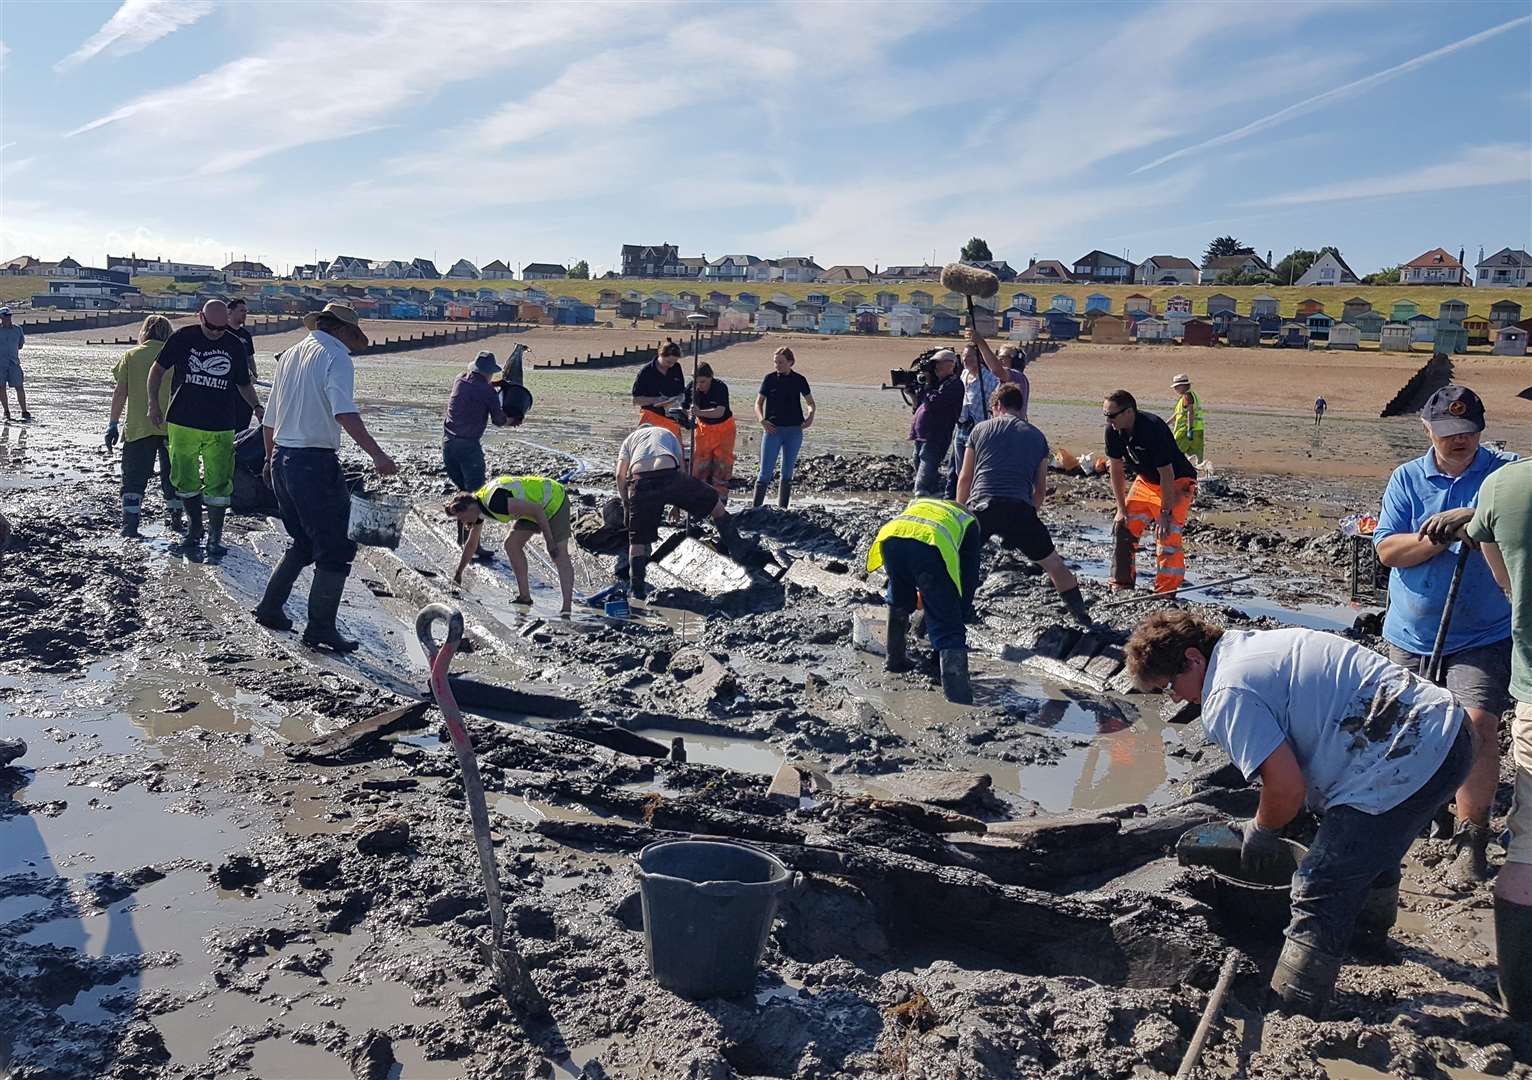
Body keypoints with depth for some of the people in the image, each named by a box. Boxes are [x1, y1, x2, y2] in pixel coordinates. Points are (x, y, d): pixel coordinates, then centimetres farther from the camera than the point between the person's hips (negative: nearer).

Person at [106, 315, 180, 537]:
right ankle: (175, 517, 24)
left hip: (139, 427, -1)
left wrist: (113, 423, 3)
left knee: (134, 476, 5)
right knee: (171, 474, 17)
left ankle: (130, 522, -5)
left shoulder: (131, 356, 1)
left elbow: (120, 392, -2)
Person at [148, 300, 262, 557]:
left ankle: (215, 536, 9)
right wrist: (154, 404, 1)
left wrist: (256, 406, -2)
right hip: (182, 424, 0)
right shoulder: (183, 338, -1)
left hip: (220, 429, 0)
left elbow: (244, 384, 16)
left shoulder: (235, 346, 4)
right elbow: (158, 369, 9)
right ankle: (194, 528, 27)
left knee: (218, 485, -2)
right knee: (185, 480, 9)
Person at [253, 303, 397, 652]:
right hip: (315, 463, -8)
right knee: (337, 548, 0)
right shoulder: (336, 357, -9)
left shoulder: (290, 354, 15)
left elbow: (270, 418, 22)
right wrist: (377, 454, -34)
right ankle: (320, 629, 1)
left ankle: (270, 608, 26)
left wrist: (271, 457, 36)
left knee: (303, 542, 24)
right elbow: (345, 413, -26)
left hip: (282, 459, 9)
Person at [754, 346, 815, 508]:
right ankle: (756, 507, -5)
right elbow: (759, 402, 3)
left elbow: (811, 403, 13)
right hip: (773, 429, -2)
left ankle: (782, 508, 16)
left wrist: (810, 416, -7)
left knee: (788, 472, 8)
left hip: (794, 430, 2)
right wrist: (762, 419, -14)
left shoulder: (799, 380, 2)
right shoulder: (770, 378, 0)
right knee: (765, 472, -7)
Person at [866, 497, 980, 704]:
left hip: (891, 540, 3)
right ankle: (960, 698, -13)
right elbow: (969, 579, 29)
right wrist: (958, 616, 37)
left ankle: (895, 659, 45)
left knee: (898, 604, 35)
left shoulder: (918, 502, 45)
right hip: (929, 547, -3)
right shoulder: (969, 522, 35)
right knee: (948, 630, 0)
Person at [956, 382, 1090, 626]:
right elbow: (1041, 490, 19)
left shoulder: (981, 429, 15)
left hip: (981, 507, 0)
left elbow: (965, 479, 17)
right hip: (1019, 509, 1)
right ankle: (1082, 617, 20)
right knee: (1054, 564, 17)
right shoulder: (1037, 436, 18)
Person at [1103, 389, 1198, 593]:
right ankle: (1121, 584, 13)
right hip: (1145, 481, 7)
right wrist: (1122, 509, -2)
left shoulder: (1153, 429, -33)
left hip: (1177, 483, -7)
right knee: (1123, 526, 2)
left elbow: (1167, 475, -28)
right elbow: (1116, 471, -3)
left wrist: (1165, 512, -25)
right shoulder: (1113, 431, -12)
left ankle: (1165, 592, -11)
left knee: (1168, 535, -16)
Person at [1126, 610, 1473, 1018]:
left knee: (1320, 894, -5)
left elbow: (1287, 787, -20)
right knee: (1372, 843, 37)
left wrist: (1261, 832, 2)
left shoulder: (1228, 697, -15)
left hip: (1402, 765, -11)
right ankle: (1370, 930, 62)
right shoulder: (1257, 643, 15)